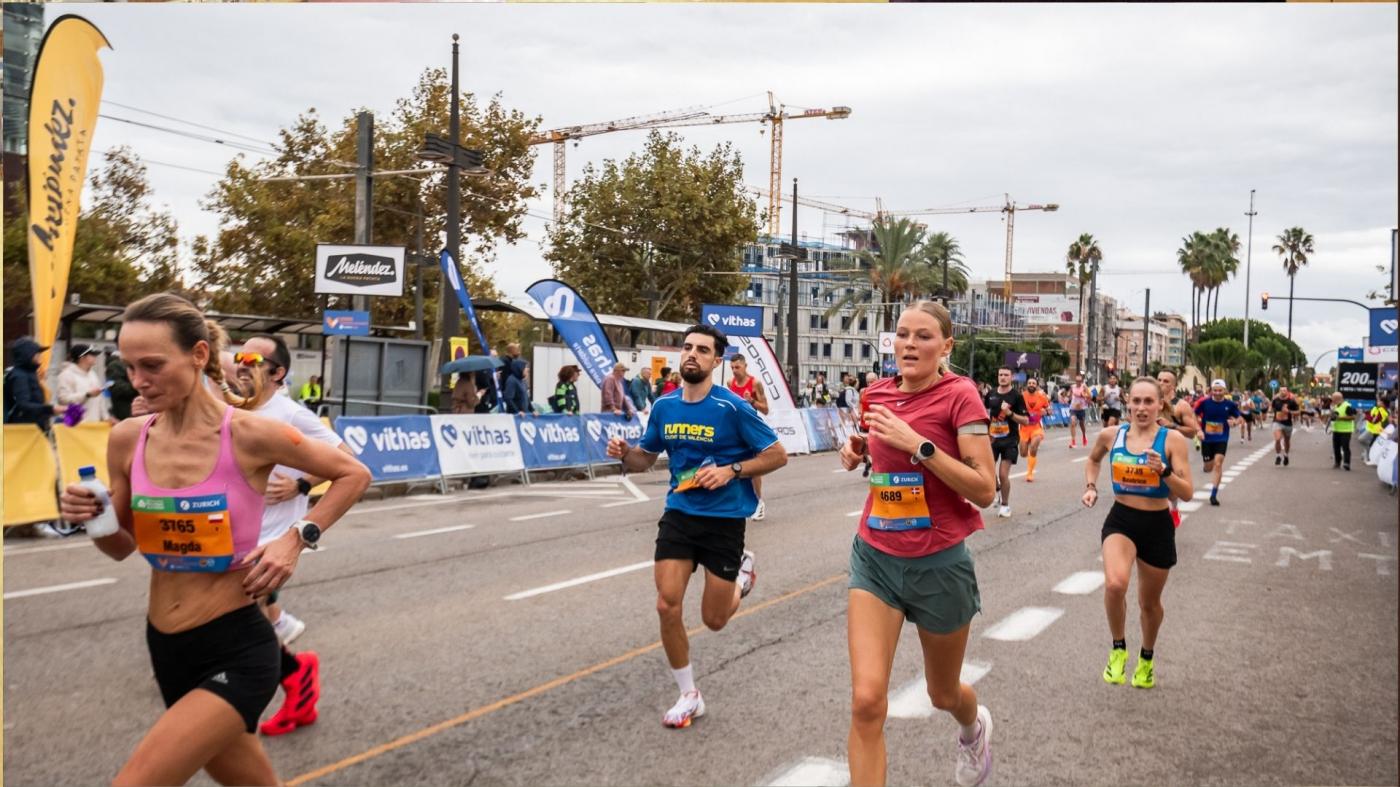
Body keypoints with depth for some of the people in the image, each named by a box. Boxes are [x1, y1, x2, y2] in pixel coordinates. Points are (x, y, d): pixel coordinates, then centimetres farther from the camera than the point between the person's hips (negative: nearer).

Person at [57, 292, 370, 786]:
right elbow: (121, 547, 12)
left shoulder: (249, 434, -16)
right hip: (165, 650, 6)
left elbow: (354, 474, -3)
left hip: (237, 651, -6)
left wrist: (298, 539, -13)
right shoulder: (127, 439, -1)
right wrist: (93, 521, -9)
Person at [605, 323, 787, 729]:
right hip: (679, 514, 4)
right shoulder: (664, 406, 0)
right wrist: (624, 453, -11)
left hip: (724, 519, -3)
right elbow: (645, 459, 12)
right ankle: (689, 695, 14)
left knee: (713, 619, 5)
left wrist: (731, 471, -21)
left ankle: (742, 568, 40)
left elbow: (777, 455, -8)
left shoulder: (732, 407, -14)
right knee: (667, 606, -6)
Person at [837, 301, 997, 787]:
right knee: (867, 701, -12)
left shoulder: (960, 395, -13)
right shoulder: (878, 394, 2)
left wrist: (919, 445, -26)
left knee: (943, 695, 20)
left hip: (939, 564, -3)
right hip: (876, 557, 3)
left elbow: (985, 491, -18)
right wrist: (858, 450, 1)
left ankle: (975, 727, 57)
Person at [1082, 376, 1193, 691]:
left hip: (1157, 526, 0)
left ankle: (1147, 658, 45)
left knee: (1149, 602, 15)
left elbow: (1187, 493, -13)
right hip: (1120, 520, 1)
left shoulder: (1173, 440, -11)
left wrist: (1164, 471, -29)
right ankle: (1118, 648, -1)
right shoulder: (1111, 435, -2)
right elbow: (1093, 459, 22)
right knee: (1115, 584, -27)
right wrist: (1090, 486, 6)